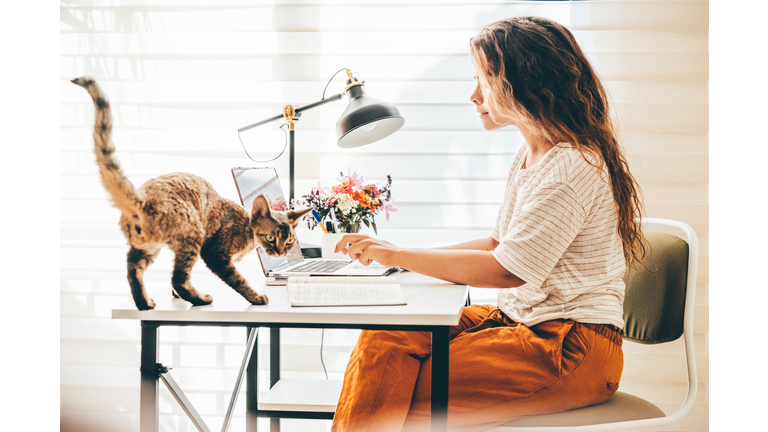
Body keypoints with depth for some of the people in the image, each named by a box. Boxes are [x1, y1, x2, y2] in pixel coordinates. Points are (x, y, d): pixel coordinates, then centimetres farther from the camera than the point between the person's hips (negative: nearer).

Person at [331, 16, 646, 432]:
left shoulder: (572, 168, -18)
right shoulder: (528, 157, 12)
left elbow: (506, 270, -21)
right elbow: (498, 246, 17)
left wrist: (399, 256, -14)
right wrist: (400, 255, 8)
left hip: (573, 350, -9)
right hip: (518, 319, 9)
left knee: (400, 395, -17)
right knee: (385, 340, -8)